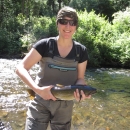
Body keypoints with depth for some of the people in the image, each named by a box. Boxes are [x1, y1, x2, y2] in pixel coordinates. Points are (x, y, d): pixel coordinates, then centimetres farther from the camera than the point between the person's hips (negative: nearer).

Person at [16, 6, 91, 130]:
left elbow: (80, 78, 0)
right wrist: (38, 89, -30)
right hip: (40, 102, -2)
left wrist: (80, 91, -23)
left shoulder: (81, 51, -6)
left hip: (65, 105, 3)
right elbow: (20, 68, -16)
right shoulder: (44, 45, -13)